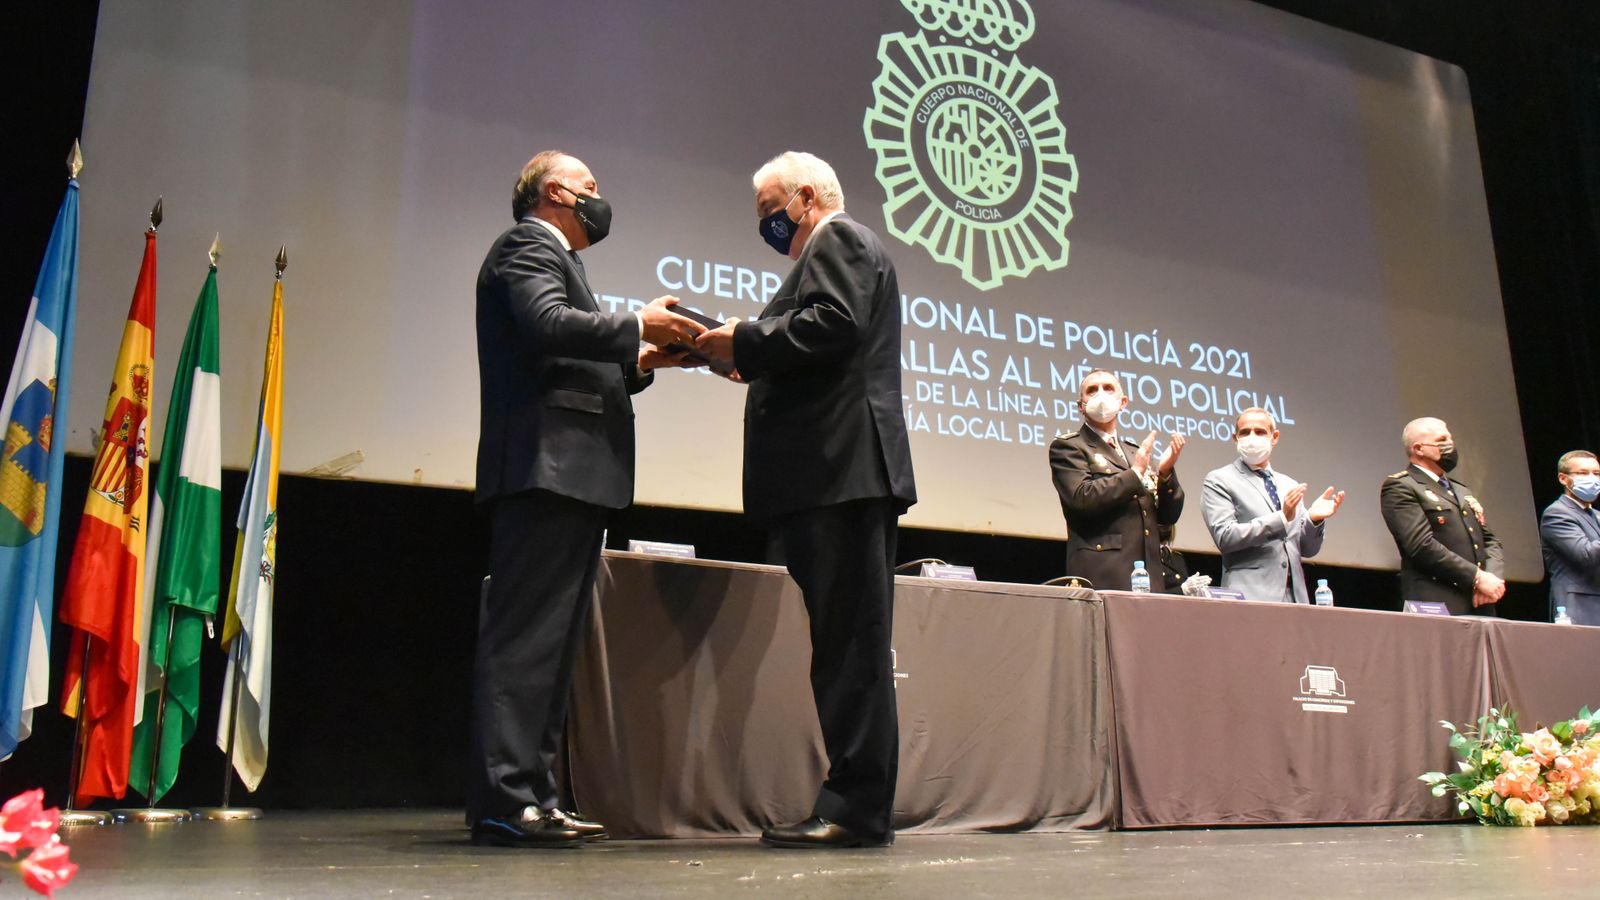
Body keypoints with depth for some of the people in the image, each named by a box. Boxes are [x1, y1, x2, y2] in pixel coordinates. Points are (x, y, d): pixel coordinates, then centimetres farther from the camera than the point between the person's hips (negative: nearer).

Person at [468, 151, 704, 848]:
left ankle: (529, 798, 12)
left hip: (571, 477, 10)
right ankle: (504, 798, -12)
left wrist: (641, 362, 13)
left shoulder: (554, 258, 31)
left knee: (549, 639, 8)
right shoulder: (526, 246, 1)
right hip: (546, 468, -10)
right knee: (525, 635, -13)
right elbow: (548, 324, -18)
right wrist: (637, 326, -11)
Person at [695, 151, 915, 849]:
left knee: (849, 641, -12)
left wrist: (744, 341, -9)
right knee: (849, 641, 8)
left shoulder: (840, 239, 2)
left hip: (841, 470, -11)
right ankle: (860, 805, 11)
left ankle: (856, 808, -10)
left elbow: (832, 326, -17)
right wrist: (747, 360, 15)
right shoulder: (836, 250, 32)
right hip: (845, 472, 11)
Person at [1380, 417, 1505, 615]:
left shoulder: (1463, 491, 24)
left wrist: (1493, 577, -1)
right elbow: (1422, 545, -14)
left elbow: (1490, 541, 20)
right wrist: (1477, 577, -14)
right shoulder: (1399, 488, -3)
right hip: (1436, 605, -7)